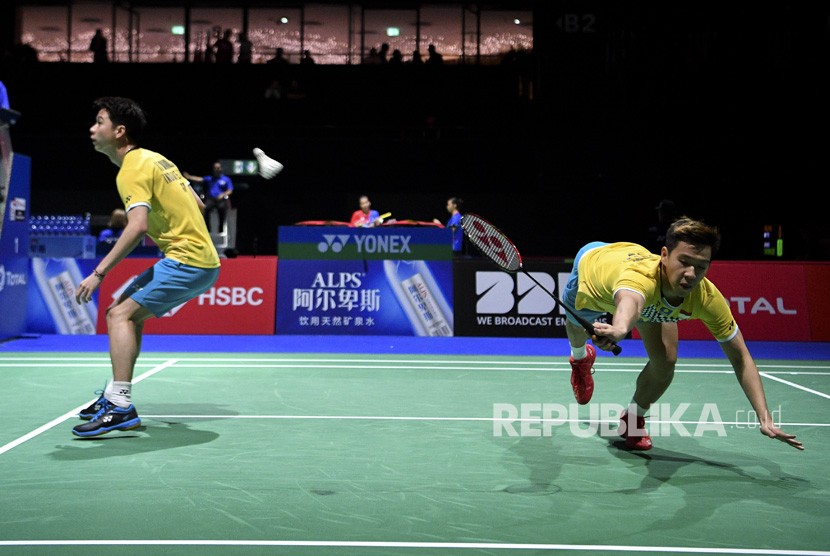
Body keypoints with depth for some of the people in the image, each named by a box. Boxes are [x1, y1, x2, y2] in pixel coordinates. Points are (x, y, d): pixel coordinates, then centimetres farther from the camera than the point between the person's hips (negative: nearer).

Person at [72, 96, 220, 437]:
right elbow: (196, 202, 25)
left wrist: (99, 272, -25)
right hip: (203, 259, 10)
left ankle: (120, 407, -23)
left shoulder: (132, 169, -12)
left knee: (119, 314, -16)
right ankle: (117, 395, 24)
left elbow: (137, 226, -27)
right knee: (130, 313, 18)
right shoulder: (154, 159, 17)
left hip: (187, 261, -10)